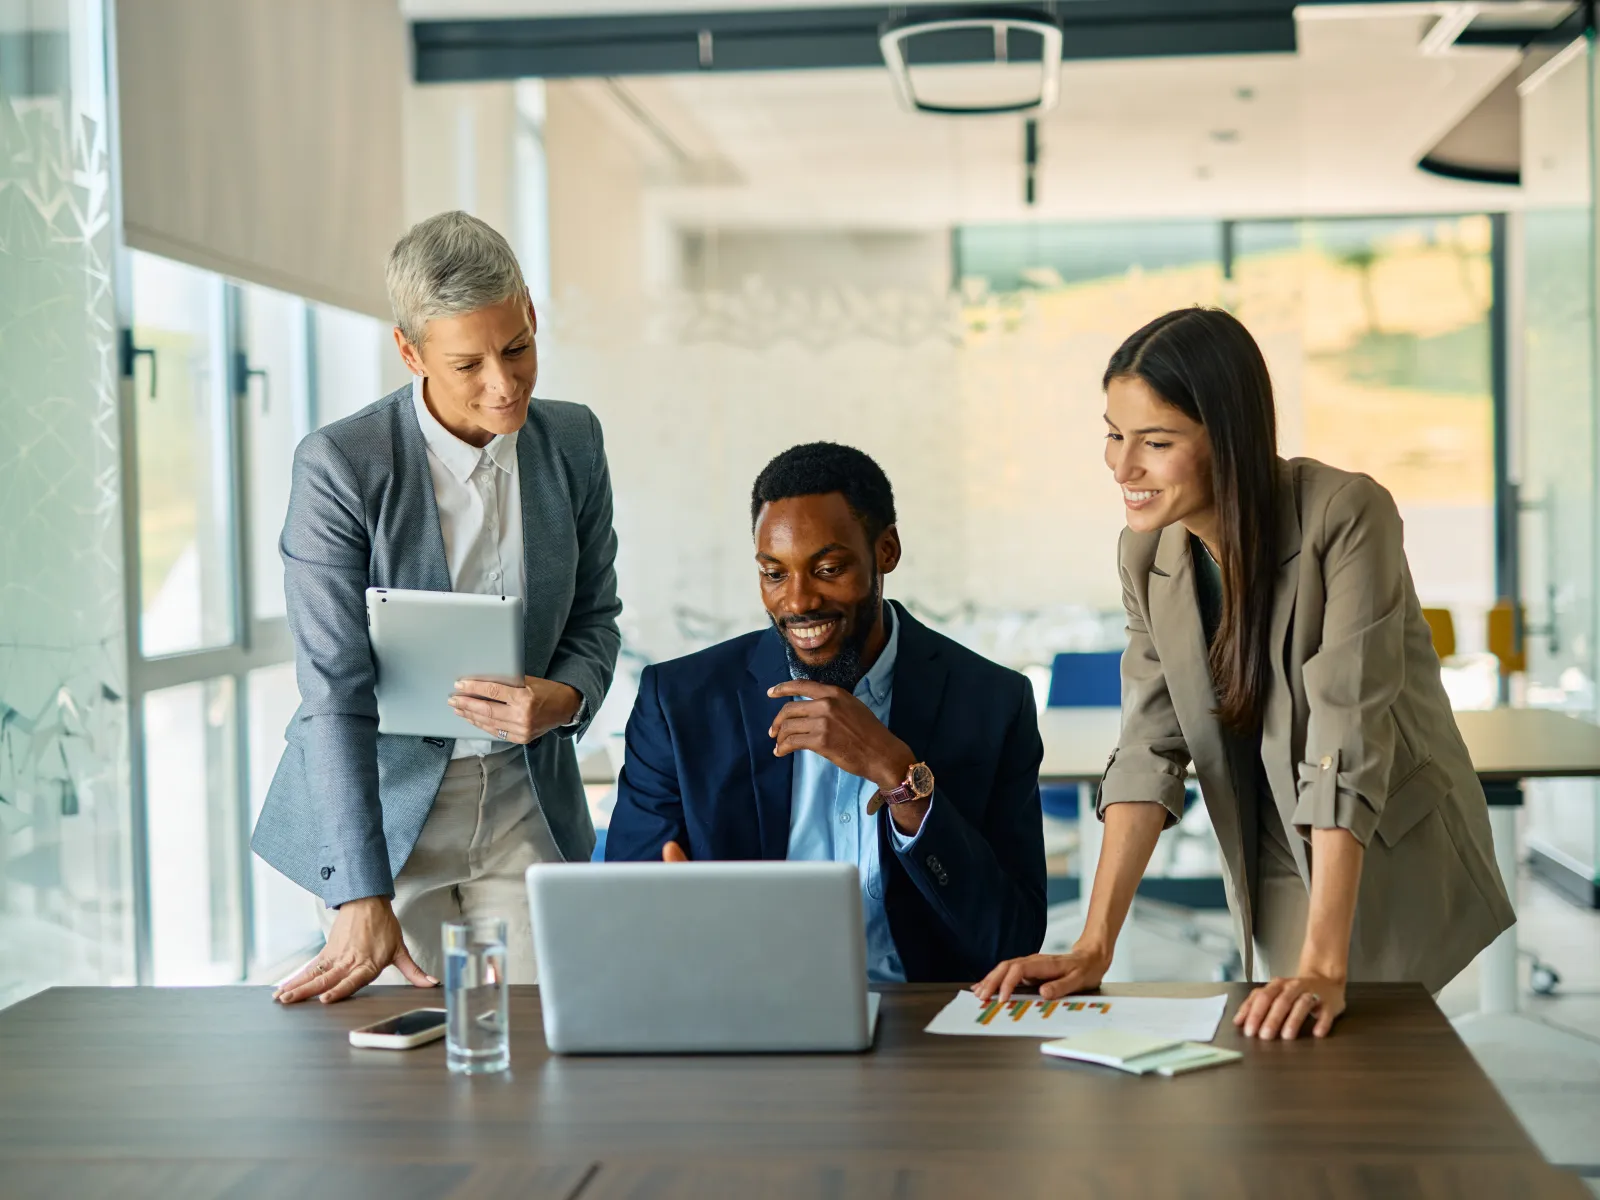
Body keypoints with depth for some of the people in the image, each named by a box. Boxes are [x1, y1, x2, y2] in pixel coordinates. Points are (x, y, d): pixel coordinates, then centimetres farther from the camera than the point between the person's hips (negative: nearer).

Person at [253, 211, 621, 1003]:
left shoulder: (572, 442, -2)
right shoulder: (338, 466, -17)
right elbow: (336, 693, -20)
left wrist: (564, 699, -16)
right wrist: (363, 900, -27)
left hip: (525, 801, 4)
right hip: (386, 798, -3)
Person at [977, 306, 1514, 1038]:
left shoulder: (1345, 517, -24)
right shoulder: (1147, 551, -5)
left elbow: (1347, 739, -30)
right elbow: (1151, 746, -8)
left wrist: (1324, 965, -35)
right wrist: (1094, 946, -17)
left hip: (1396, 865, -5)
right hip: (1279, 874, 5)